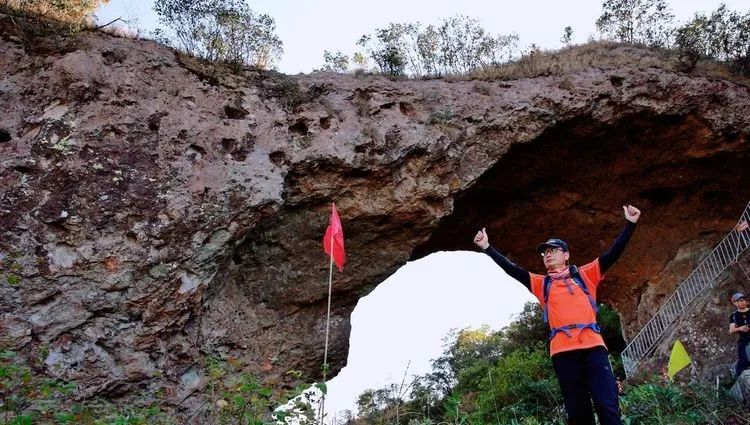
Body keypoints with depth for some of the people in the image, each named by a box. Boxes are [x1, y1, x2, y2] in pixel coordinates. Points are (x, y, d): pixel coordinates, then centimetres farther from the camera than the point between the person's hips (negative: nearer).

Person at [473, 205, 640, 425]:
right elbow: (511, 269, 15)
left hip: (592, 345, -1)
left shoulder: (585, 275, 18)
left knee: (608, 405, -7)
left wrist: (630, 224, 5)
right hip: (563, 350, 1)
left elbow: (612, 254, 12)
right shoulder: (541, 283, 21)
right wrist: (487, 248, 8)